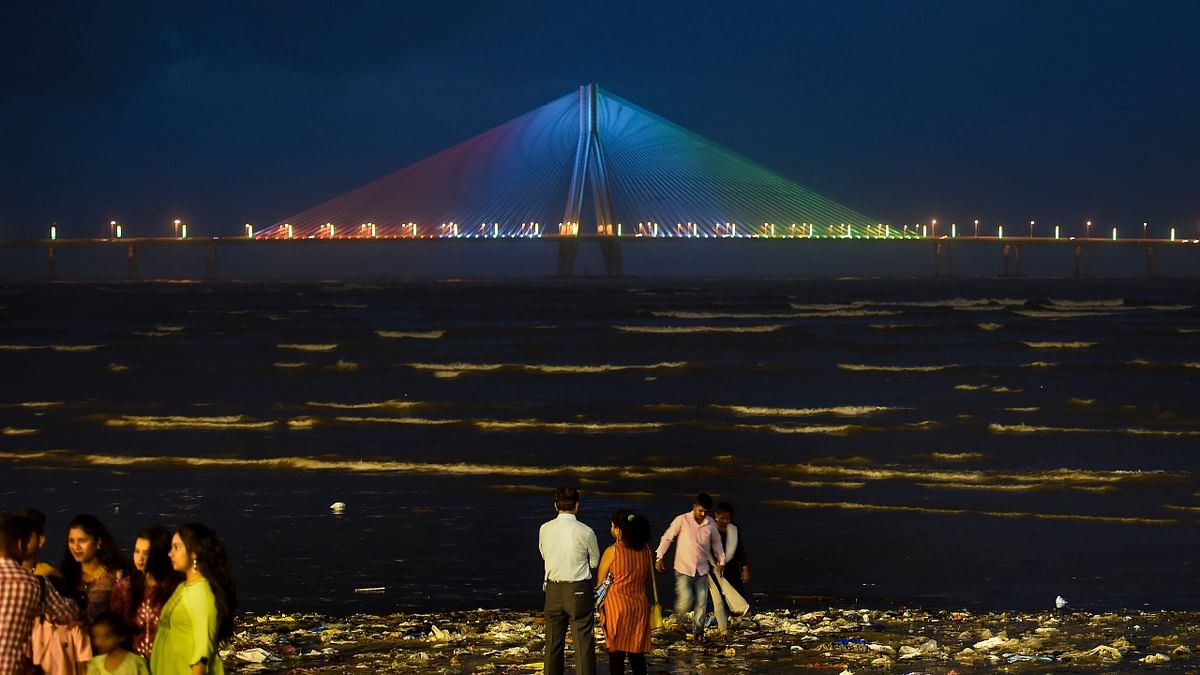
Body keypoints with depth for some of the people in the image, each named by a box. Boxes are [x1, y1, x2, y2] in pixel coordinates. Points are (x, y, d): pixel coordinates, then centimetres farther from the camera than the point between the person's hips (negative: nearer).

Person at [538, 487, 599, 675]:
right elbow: (594, 562, 2)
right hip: (579, 590, -4)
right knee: (584, 643, -1)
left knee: (553, 641, 14)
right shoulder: (585, 532, -11)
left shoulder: (545, 530, -2)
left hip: (553, 590, 4)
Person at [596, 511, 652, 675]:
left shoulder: (612, 551, -12)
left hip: (617, 604, -4)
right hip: (640, 605, 4)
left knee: (617, 653, 2)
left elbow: (600, 580, -2)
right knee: (637, 652, 11)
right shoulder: (646, 550, 1)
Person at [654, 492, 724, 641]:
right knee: (686, 599, -12)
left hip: (702, 570, 4)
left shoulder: (710, 524, 1)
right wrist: (659, 557, -6)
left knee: (701, 601, 3)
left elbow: (716, 542, 16)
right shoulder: (682, 520, -9)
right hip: (683, 568, -4)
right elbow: (667, 538, -2)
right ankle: (680, 619, 19)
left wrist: (721, 561, 15)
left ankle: (698, 630, 17)